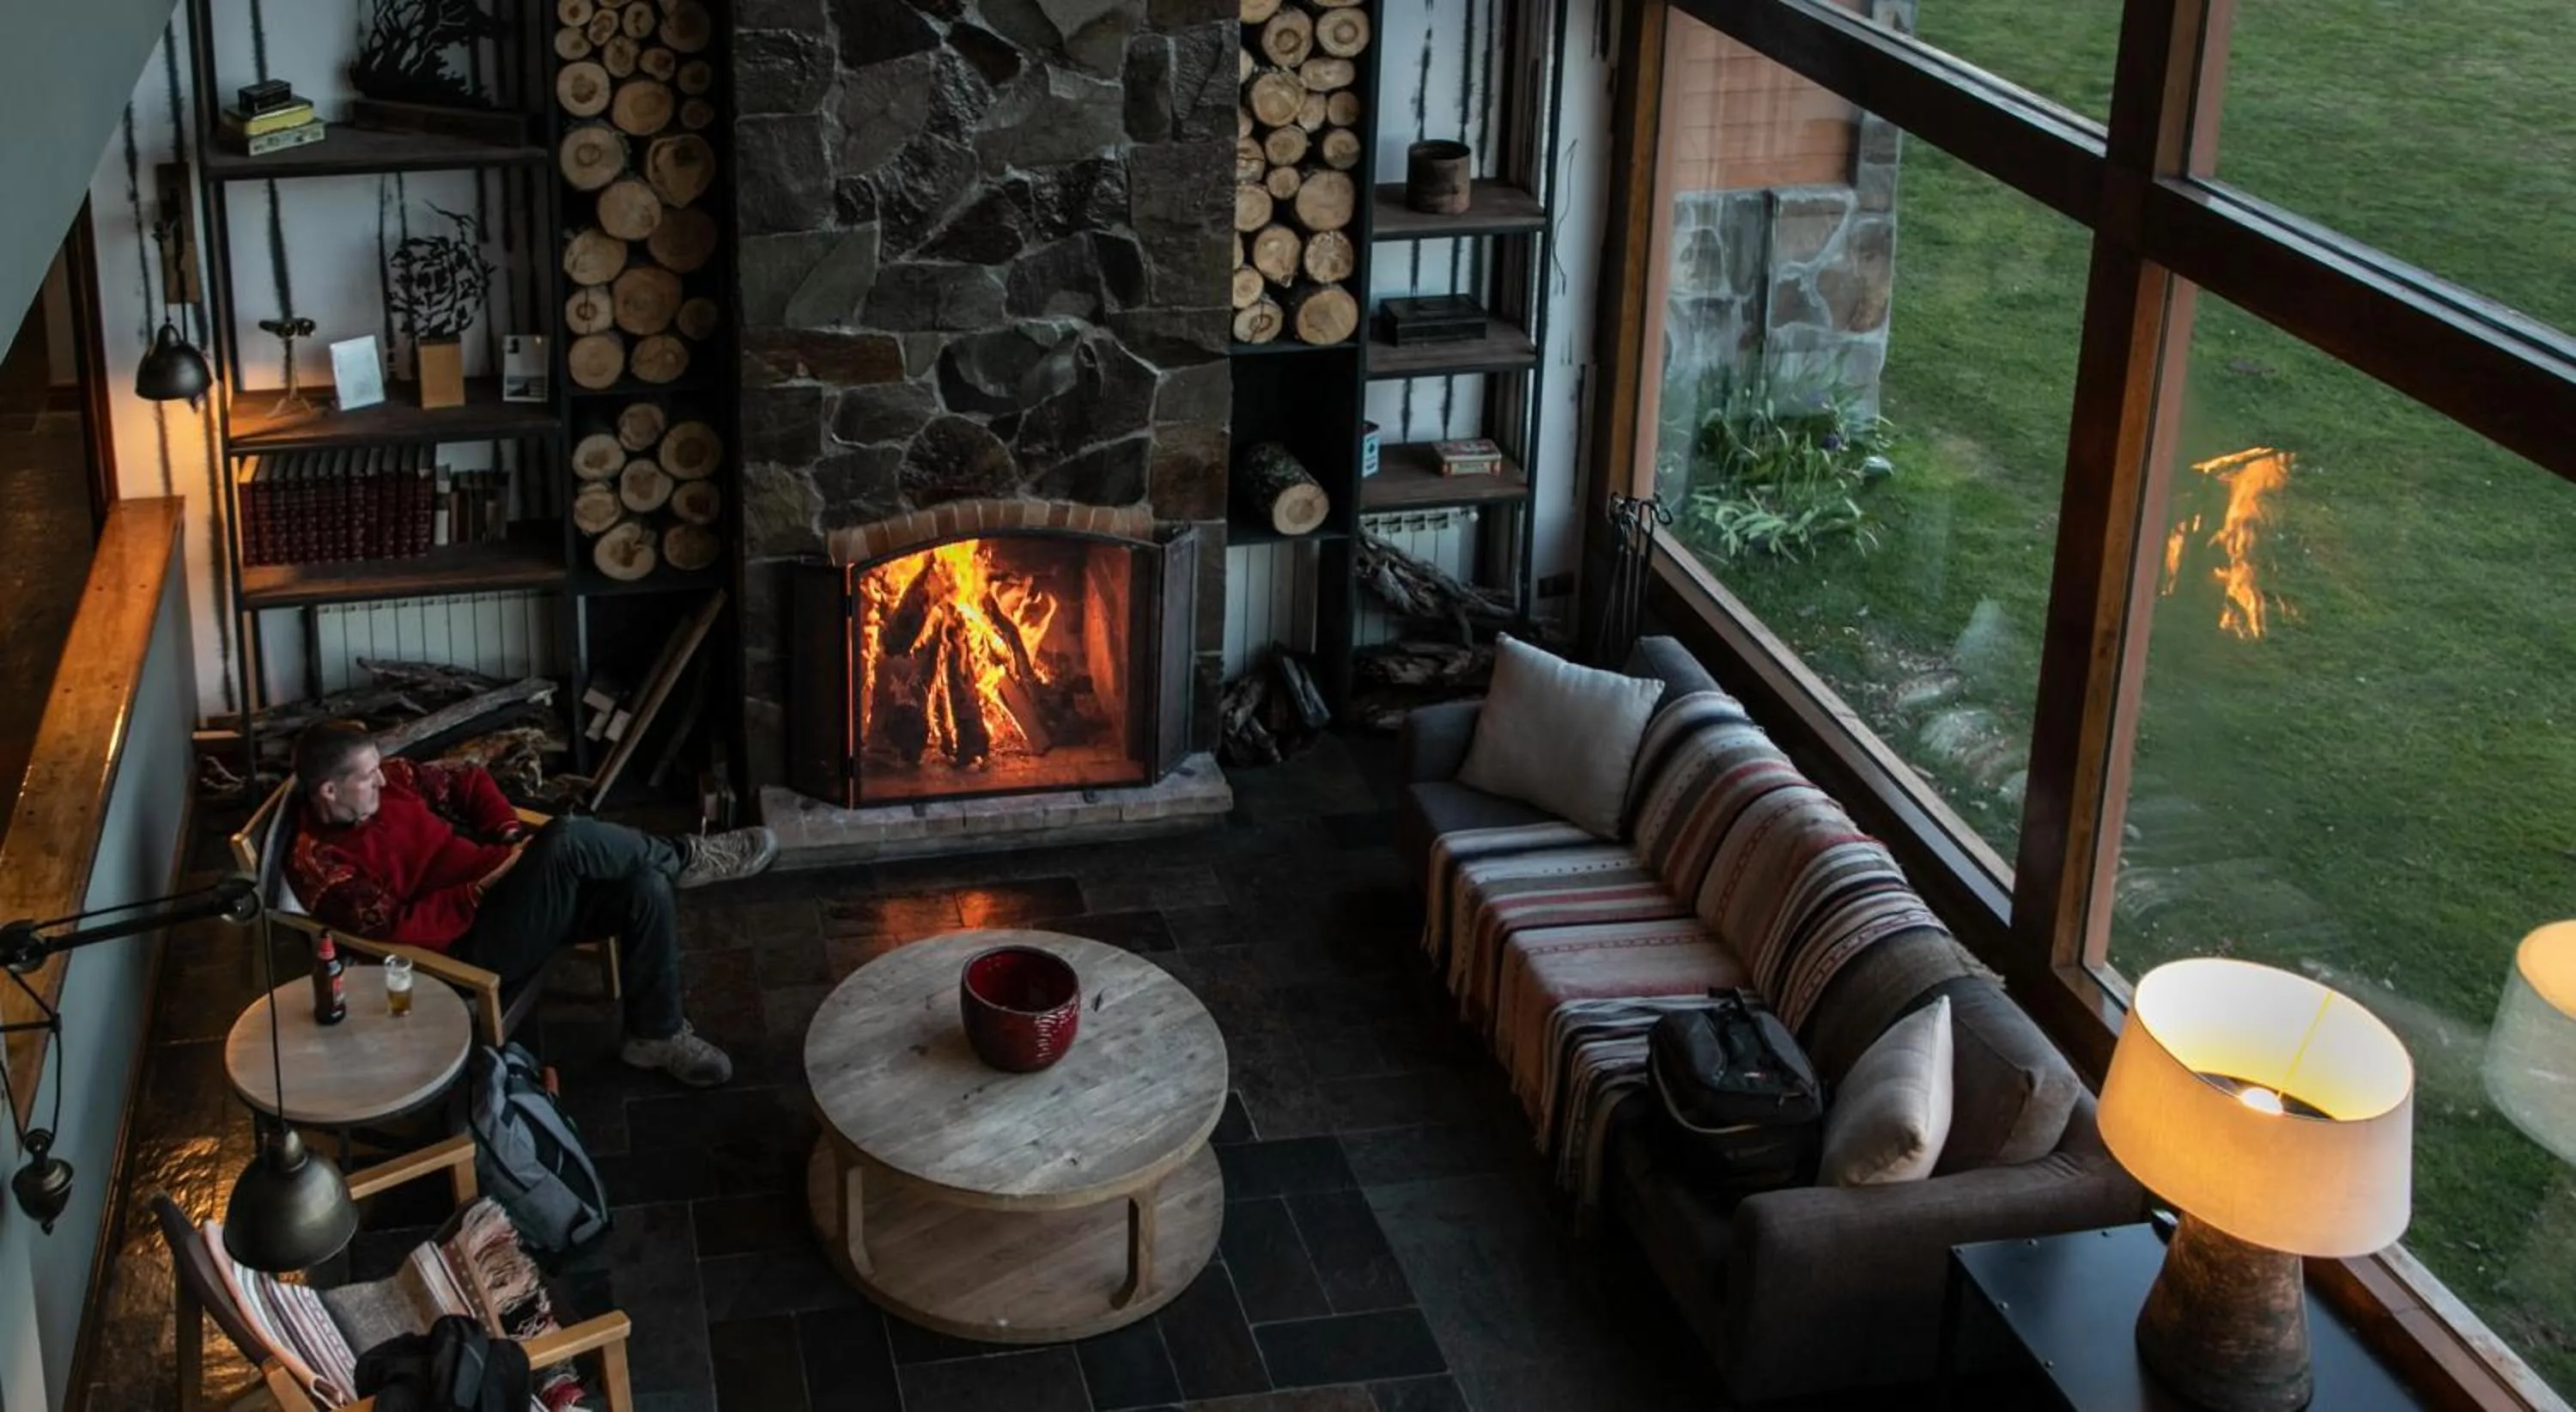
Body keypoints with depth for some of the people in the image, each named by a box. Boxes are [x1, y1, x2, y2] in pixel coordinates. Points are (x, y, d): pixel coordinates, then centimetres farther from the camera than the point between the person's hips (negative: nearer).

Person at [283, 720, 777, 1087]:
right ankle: (687, 858, -9)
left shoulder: (390, 778, 7)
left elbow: (466, 781, 19)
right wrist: (481, 888, -22)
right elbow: (394, 928, -23)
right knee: (566, 840, -33)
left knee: (645, 888, -14)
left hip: (501, 885, 8)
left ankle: (656, 1034, 2)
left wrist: (511, 835, 1)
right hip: (474, 942, -8)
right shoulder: (318, 864, -14)